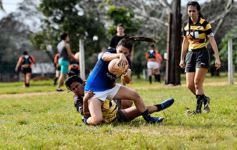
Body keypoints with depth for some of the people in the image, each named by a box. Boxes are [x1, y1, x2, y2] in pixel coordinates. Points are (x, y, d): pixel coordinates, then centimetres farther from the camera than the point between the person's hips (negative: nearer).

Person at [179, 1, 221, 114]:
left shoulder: (205, 24, -7)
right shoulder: (186, 26, 9)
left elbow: (212, 41, -10)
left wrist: (217, 58, -16)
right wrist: (182, 59, 21)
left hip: (202, 54, -5)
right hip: (190, 54, 5)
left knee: (197, 82, -14)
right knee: (190, 85, -1)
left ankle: (198, 108, -6)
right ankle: (205, 99, 22)